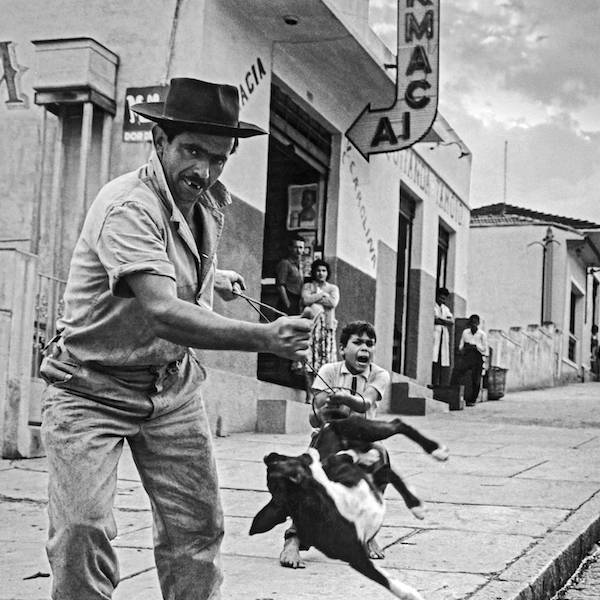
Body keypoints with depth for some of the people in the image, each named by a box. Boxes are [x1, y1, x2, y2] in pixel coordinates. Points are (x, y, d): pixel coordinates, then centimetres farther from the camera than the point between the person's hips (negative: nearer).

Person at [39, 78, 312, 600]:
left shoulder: (212, 200, -1)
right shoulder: (128, 207, -27)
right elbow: (162, 312, -43)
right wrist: (264, 337, -51)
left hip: (172, 383, 7)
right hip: (93, 386, -6)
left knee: (197, 525, 7)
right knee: (81, 531, -15)